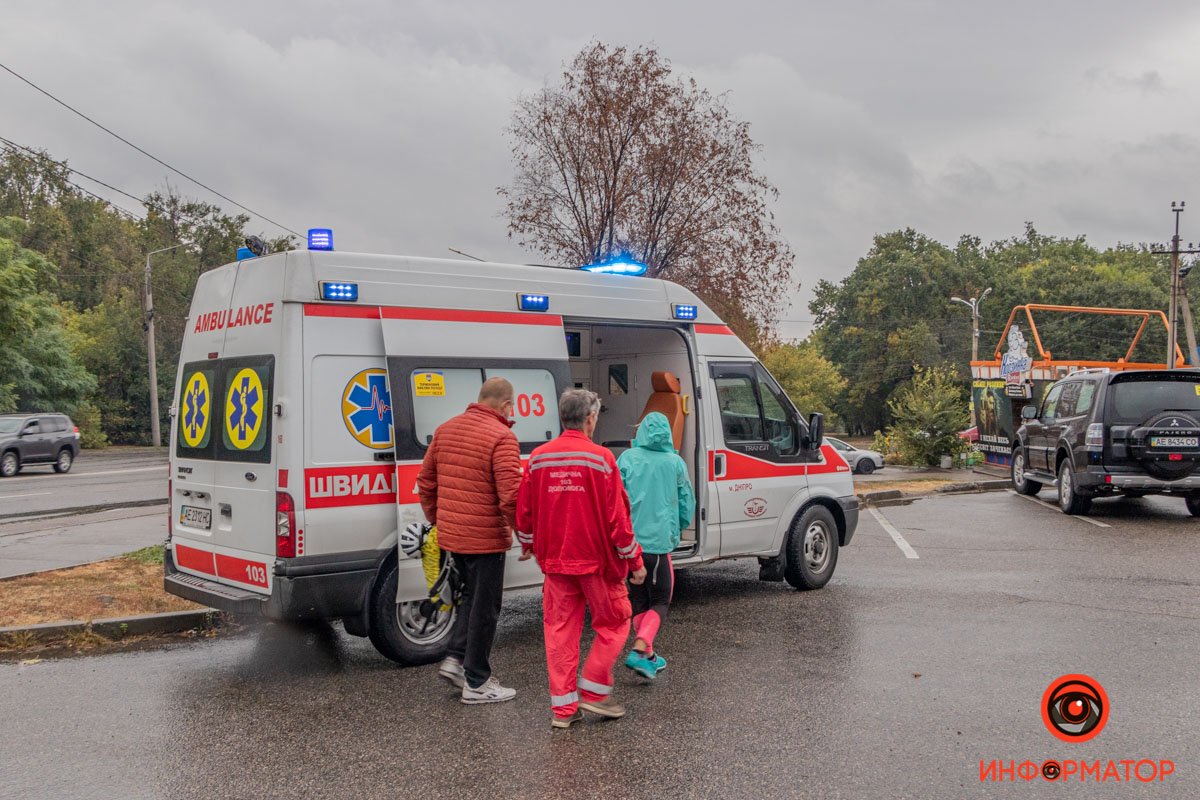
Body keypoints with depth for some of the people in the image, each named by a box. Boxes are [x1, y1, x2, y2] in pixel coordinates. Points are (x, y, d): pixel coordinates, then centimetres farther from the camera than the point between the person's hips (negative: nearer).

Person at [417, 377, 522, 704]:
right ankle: (477, 683, 14)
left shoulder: (446, 429, 7)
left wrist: (435, 519, 24)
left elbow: (425, 482, 13)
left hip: (450, 536, 7)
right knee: (484, 608, 5)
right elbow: (510, 496, -23)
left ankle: (455, 658, 22)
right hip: (486, 538, -7)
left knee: (472, 595, 26)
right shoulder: (501, 437, -17)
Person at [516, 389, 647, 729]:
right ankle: (595, 691, 13)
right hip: (598, 561, -4)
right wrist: (634, 560, -3)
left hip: (555, 561, 5)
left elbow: (524, 511, 8)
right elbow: (617, 517, -13)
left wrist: (527, 545, 27)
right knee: (613, 624, 14)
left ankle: (563, 707, 14)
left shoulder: (538, 458, 1)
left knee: (560, 630, 11)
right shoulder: (599, 458, -13)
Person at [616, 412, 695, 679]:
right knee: (659, 601, 8)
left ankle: (648, 656, 23)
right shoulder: (675, 462, 3)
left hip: (631, 539, 2)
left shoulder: (627, 458, 0)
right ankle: (640, 650, -12)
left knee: (639, 600, 16)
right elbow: (687, 504, 10)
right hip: (660, 541, -1)